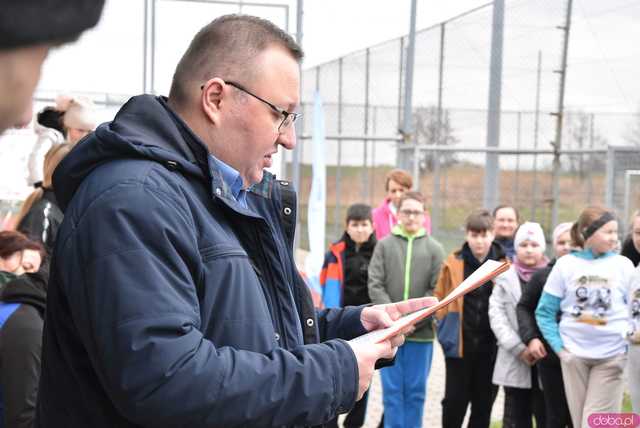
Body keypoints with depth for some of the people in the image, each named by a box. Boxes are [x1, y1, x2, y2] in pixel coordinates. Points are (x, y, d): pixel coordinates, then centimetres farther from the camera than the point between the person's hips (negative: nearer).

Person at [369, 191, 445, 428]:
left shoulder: (434, 248, 5)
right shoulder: (384, 245, 5)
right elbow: (375, 285, -1)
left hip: (421, 332, 0)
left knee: (416, 391, 6)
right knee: (392, 389, 4)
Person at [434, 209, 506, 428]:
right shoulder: (454, 263, -5)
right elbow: (440, 297, 4)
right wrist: (446, 328, 2)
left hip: (491, 344, 1)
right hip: (459, 343, -1)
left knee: (484, 401, 9)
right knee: (455, 399, 5)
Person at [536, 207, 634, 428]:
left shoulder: (623, 265, 1)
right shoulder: (566, 264, 1)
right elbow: (544, 312, 4)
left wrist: (630, 342, -8)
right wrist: (558, 346, -5)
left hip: (611, 356, -1)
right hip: (574, 354, 1)